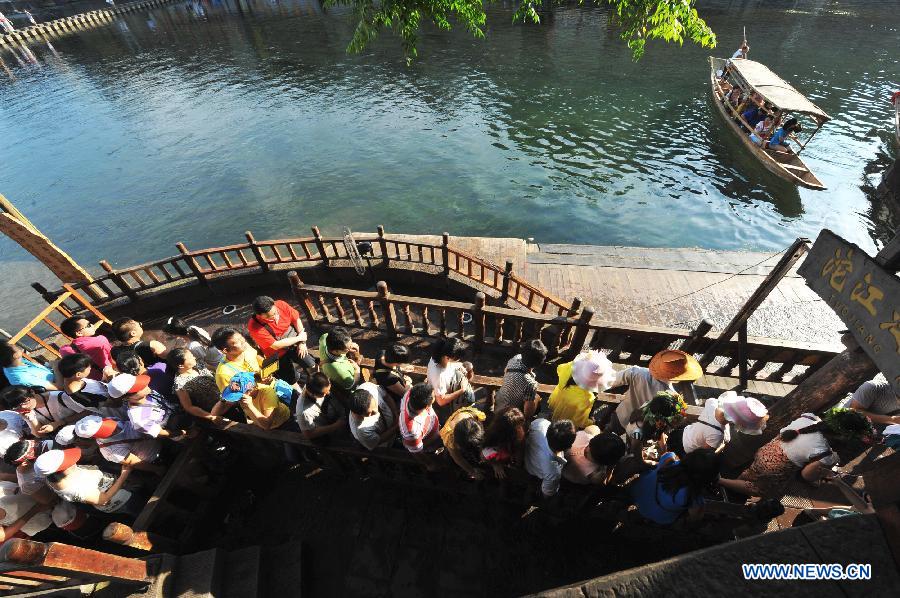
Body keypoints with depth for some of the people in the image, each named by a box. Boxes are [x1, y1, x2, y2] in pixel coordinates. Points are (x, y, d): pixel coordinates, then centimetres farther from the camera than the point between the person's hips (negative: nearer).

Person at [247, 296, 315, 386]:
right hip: (277, 355, -3)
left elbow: (296, 320, -6)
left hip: (294, 344, 3)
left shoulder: (280, 304, -21)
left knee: (312, 366, -3)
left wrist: (302, 342, -10)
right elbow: (275, 345, -27)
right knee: (292, 380, 3)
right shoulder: (254, 326, -30)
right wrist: (299, 338, -19)